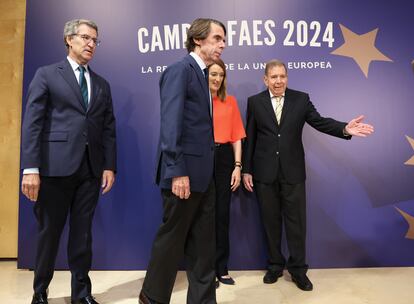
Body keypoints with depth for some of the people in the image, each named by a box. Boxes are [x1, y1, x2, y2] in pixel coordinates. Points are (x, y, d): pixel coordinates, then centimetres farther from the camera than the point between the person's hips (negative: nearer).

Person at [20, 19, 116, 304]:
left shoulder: (102, 84, 16)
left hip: (91, 168, 3)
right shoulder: (46, 75, 4)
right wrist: (30, 168, -12)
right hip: (56, 166, -3)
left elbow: (108, 128, 11)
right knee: (49, 232, 9)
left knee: (83, 233, 10)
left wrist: (109, 166, 3)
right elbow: (32, 123, -4)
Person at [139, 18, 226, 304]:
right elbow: (171, 123, -18)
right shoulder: (180, 70, -10)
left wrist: (207, 167, 10)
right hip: (185, 172, -9)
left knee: (204, 241, 14)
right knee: (172, 237, 7)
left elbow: (202, 123, 13)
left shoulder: (200, 73, 17)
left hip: (203, 172, 9)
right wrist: (177, 171, -22)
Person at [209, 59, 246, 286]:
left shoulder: (230, 101, 11)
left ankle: (221, 268, 22)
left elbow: (236, 137, 8)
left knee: (222, 214, 8)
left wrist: (238, 166, 0)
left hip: (224, 159, 3)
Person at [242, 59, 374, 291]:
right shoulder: (255, 102, 3)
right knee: (271, 221, 10)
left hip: (292, 171, 0)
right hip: (264, 172, 0)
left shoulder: (301, 99, 4)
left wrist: (344, 128, -23)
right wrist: (247, 170, 0)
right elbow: (250, 138, 2)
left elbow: (320, 122, -3)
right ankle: (275, 265, 28)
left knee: (296, 221, 6)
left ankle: (298, 269, 23)